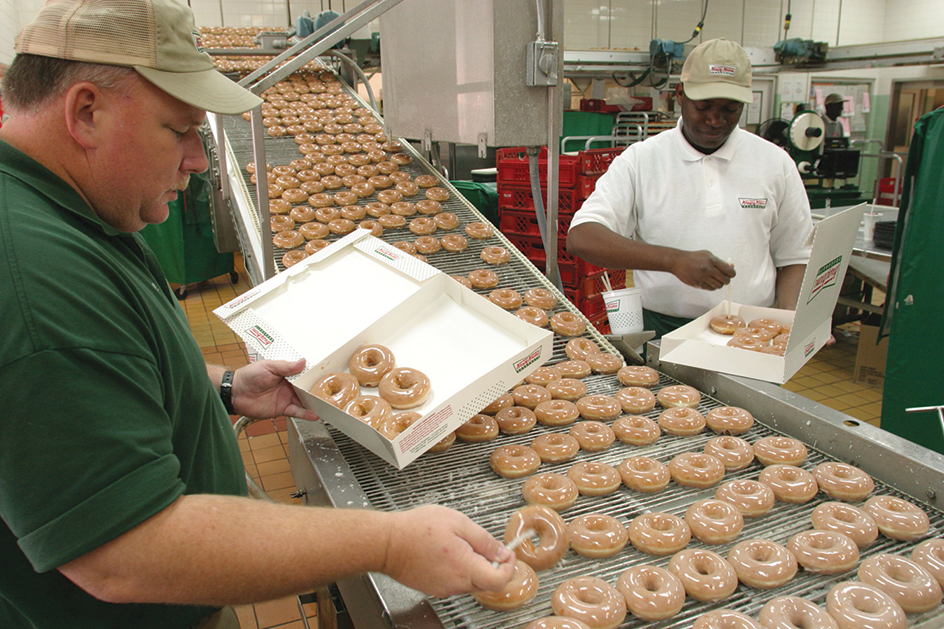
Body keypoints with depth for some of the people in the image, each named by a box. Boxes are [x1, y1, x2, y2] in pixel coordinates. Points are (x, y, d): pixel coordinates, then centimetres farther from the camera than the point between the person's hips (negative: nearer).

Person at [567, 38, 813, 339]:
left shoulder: (776, 163, 11)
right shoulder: (641, 159, 2)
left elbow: (793, 258, 18)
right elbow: (580, 238, -11)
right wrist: (675, 260, -21)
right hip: (662, 331, -2)